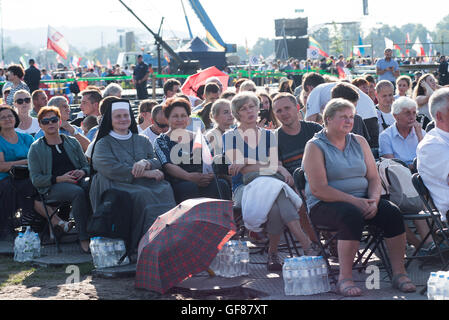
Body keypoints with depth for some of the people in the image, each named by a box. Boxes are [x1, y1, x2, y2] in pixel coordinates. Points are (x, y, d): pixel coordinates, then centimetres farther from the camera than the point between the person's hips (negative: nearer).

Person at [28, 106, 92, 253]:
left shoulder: (72, 142, 19)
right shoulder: (36, 148, 9)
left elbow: (86, 166, 21)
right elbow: (36, 179, 1)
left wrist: (83, 172, -5)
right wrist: (59, 179, -12)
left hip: (77, 181, 3)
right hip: (52, 188, -3)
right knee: (78, 192, -36)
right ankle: (83, 239, -35)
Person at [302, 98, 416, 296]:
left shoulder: (359, 142, 15)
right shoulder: (315, 147, -3)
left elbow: (374, 178, 12)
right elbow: (318, 189, -14)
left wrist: (373, 201, -10)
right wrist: (355, 201, -20)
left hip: (361, 201, 6)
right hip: (325, 205, -5)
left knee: (392, 213, -21)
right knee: (353, 215, -36)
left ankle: (399, 274, -17)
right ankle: (344, 278, -32)